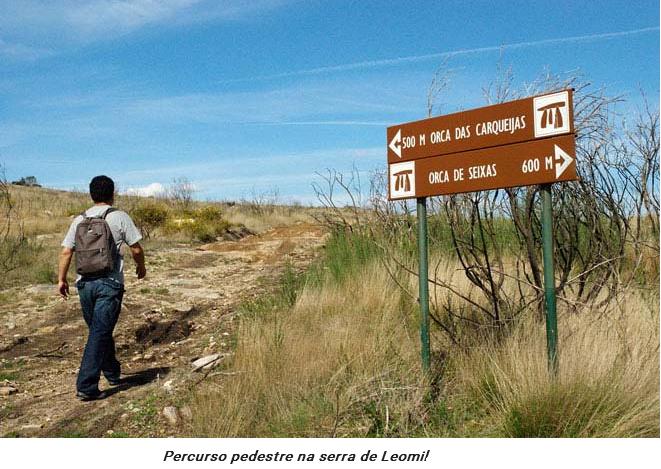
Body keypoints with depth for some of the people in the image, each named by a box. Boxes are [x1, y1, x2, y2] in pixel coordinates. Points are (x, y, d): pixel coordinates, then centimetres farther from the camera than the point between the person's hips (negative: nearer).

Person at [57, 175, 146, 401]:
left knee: (99, 331, 19)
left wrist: (61, 279, 11)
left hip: (85, 283, 5)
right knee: (100, 334, -3)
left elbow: (66, 252, 3)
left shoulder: (79, 220, 8)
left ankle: (113, 373, 34)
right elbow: (136, 249, -1)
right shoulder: (120, 217, -3)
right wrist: (141, 266, 17)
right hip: (110, 283, -5)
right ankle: (86, 386, -6)